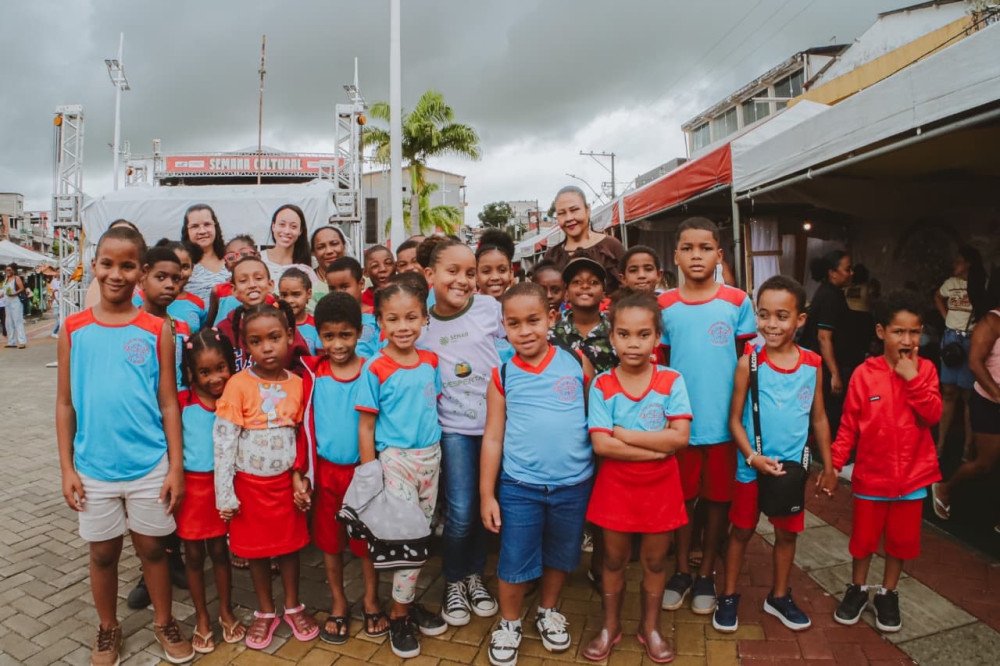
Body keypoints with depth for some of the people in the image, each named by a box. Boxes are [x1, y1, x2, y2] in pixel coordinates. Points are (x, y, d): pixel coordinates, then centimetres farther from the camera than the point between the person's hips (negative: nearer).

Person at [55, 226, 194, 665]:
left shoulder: (157, 330, -5)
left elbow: (168, 403, -4)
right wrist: (66, 468, 0)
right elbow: (65, 403, 3)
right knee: (103, 552, 17)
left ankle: (164, 622, 34)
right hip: (93, 468, 1)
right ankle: (108, 629, 39)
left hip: (149, 466, -1)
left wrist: (176, 467, -5)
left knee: (151, 547, 14)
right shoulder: (74, 329, -2)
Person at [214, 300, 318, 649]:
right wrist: (224, 494, -12)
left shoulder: (298, 384, -5)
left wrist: (301, 476, -4)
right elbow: (223, 441, -13)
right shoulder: (238, 384, -15)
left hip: (286, 480, 2)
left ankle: (293, 607, 34)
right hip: (250, 482, -2)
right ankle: (265, 611, 33)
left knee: (290, 543, 14)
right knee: (256, 548, 13)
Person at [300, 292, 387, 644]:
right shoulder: (313, 373, -5)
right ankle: (338, 604, 33)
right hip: (326, 470, 2)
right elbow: (304, 425, 0)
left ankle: (371, 601, 31)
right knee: (330, 540, 15)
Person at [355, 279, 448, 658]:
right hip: (396, 458, -5)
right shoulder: (376, 369, -12)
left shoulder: (431, 361, 2)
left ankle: (407, 601, 33)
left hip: (431, 455, 5)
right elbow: (365, 426, -9)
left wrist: (433, 452, 10)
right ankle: (398, 616, 18)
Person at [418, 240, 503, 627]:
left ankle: (475, 576, 37)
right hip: (454, 428, -1)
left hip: (496, 422, 1)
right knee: (461, 511, -7)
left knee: (485, 506, 12)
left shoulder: (490, 308, -4)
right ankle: (454, 582, 22)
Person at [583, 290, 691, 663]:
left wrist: (624, 434, -18)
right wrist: (656, 448, -20)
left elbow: (680, 437, -16)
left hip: (660, 486, 1)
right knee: (614, 560, 15)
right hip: (616, 485, 0)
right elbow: (601, 444, -18)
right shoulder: (602, 386, -11)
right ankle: (610, 627, 35)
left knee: (655, 560, 17)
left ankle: (650, 628, 38)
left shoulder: (671, 381, -9)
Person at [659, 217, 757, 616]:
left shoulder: (737, 302, -3)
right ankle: (682, 570, 32)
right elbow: (659, 363, 6)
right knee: (682, 497, 13)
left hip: (724, 420, 0)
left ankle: (707, 573, 31)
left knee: (718, 499, 12)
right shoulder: (664, 306, 0)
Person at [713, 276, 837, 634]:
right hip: (752, 467, -3)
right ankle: (729, 596, 29)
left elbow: (819, 418, 6)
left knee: (787, 533, 17)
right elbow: (735, 419, -10)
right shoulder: (749, 362, -13)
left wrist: (828, 466, 9)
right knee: (742, 531, 12)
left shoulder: (812, 364, -4)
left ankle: (779, 597, 38)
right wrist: (753, 457, -21)